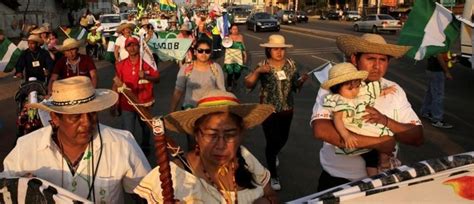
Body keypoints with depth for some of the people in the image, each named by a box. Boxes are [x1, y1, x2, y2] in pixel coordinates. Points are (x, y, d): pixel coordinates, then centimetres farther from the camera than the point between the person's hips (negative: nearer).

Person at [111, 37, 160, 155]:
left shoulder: (147, 62, -6)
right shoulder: (120, 65, -3)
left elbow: (157, 79, -4)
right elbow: (116, 84, 1)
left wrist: (145, 76, -25)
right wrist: (114, 105, 0)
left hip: (144, 102, 1)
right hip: (127, 104, -1)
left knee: (146, 127, 23)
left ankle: (145, 147, 47)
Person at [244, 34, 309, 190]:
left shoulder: (291, 64, -1)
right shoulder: (263, 65, -11)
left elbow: (296, 85, 6)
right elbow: (248, 85, -18)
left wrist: (302, 80, -16)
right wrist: (257, 71, -34)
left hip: (287, 109, 4)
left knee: (283, 139, 19)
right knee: (273, 140, -2)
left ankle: (272, 155, 54)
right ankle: (273, 175, 17)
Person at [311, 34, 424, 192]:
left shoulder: (394, 91, 4)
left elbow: (417, 138, 1)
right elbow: (321, 131, -25)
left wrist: (386, 121, -17)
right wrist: (377, 142, -21)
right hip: (339, 181, -2)